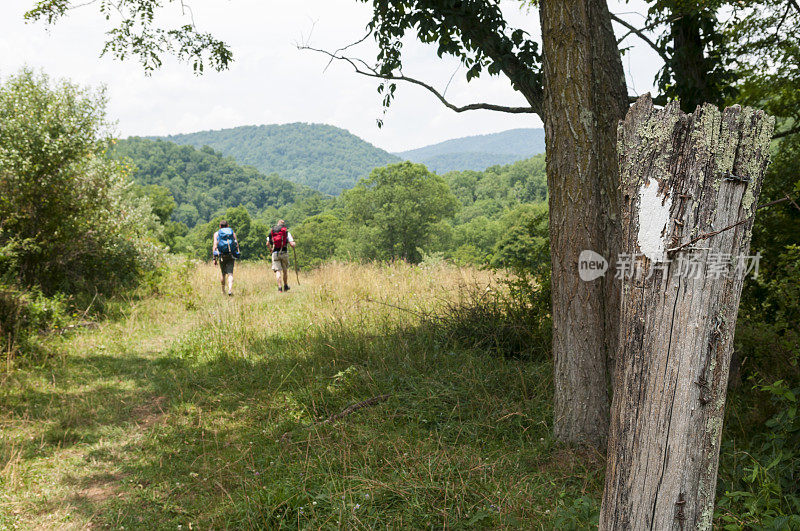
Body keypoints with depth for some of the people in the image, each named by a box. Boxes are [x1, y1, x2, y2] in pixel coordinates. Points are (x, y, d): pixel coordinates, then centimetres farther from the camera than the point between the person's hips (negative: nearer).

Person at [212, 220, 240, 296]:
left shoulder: (217, 233, 10)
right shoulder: (232, 232, 13)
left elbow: (215, 246, -1)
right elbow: (237, 245, 5)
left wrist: (214, 258, -2)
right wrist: (236, 254, 16)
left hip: (222, 256, 0)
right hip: (231, 256, 0)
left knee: (223, 274, 15)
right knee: (230, 274, -5)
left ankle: (223, 291, 24)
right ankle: (230, 290, -25)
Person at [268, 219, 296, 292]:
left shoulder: (271, 231, 8)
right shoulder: (286, 232, 1)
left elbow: (268, 243, 11)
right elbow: (292, 244, -7)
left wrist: (270, 249, 30)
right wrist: (293, 243, 17)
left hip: (275, 253, 1)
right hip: (284, 253, -1)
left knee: (278, 271, -1)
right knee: (285, 270, 15)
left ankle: (280, 286, -14)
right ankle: (285, 286, 25)